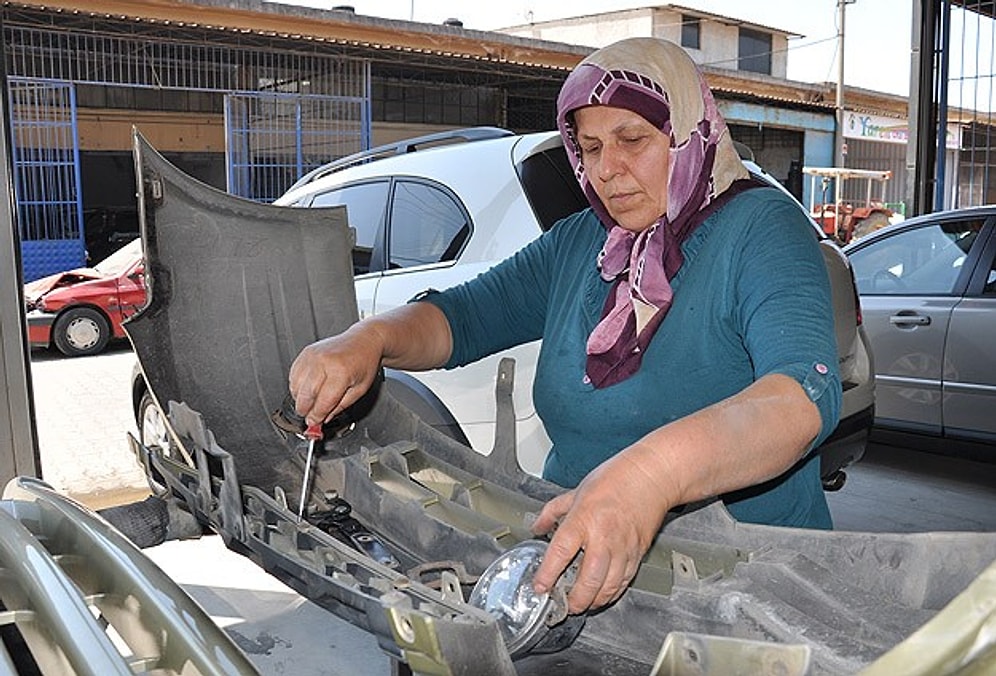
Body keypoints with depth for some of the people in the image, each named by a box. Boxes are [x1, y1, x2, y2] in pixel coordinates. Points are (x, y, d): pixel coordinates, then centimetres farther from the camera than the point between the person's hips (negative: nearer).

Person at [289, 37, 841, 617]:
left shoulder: (760, 228, -9)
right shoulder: (580, 243, 11)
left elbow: (807, 395, -26)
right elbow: (461, 316, 9)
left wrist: (656, 472, -45)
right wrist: (368, 338, -13)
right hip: (569, 555, 6)